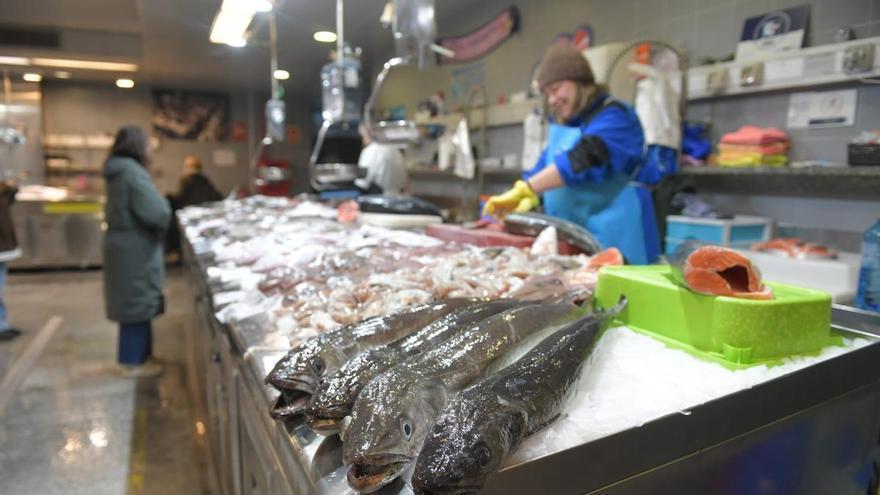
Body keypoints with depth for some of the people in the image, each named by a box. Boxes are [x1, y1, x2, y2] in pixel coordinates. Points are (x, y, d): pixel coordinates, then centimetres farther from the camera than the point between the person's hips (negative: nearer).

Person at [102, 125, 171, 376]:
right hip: (136, 250, -10)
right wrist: (164, 205, -3)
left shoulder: (118, 171, 12)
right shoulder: (132, 172, -18)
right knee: (138, 305, 0)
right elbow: (157, 212, -25)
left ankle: (132, 356, 28)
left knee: (132, 305, 17)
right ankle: (134, 362, 11)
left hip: (125, 246, 10)